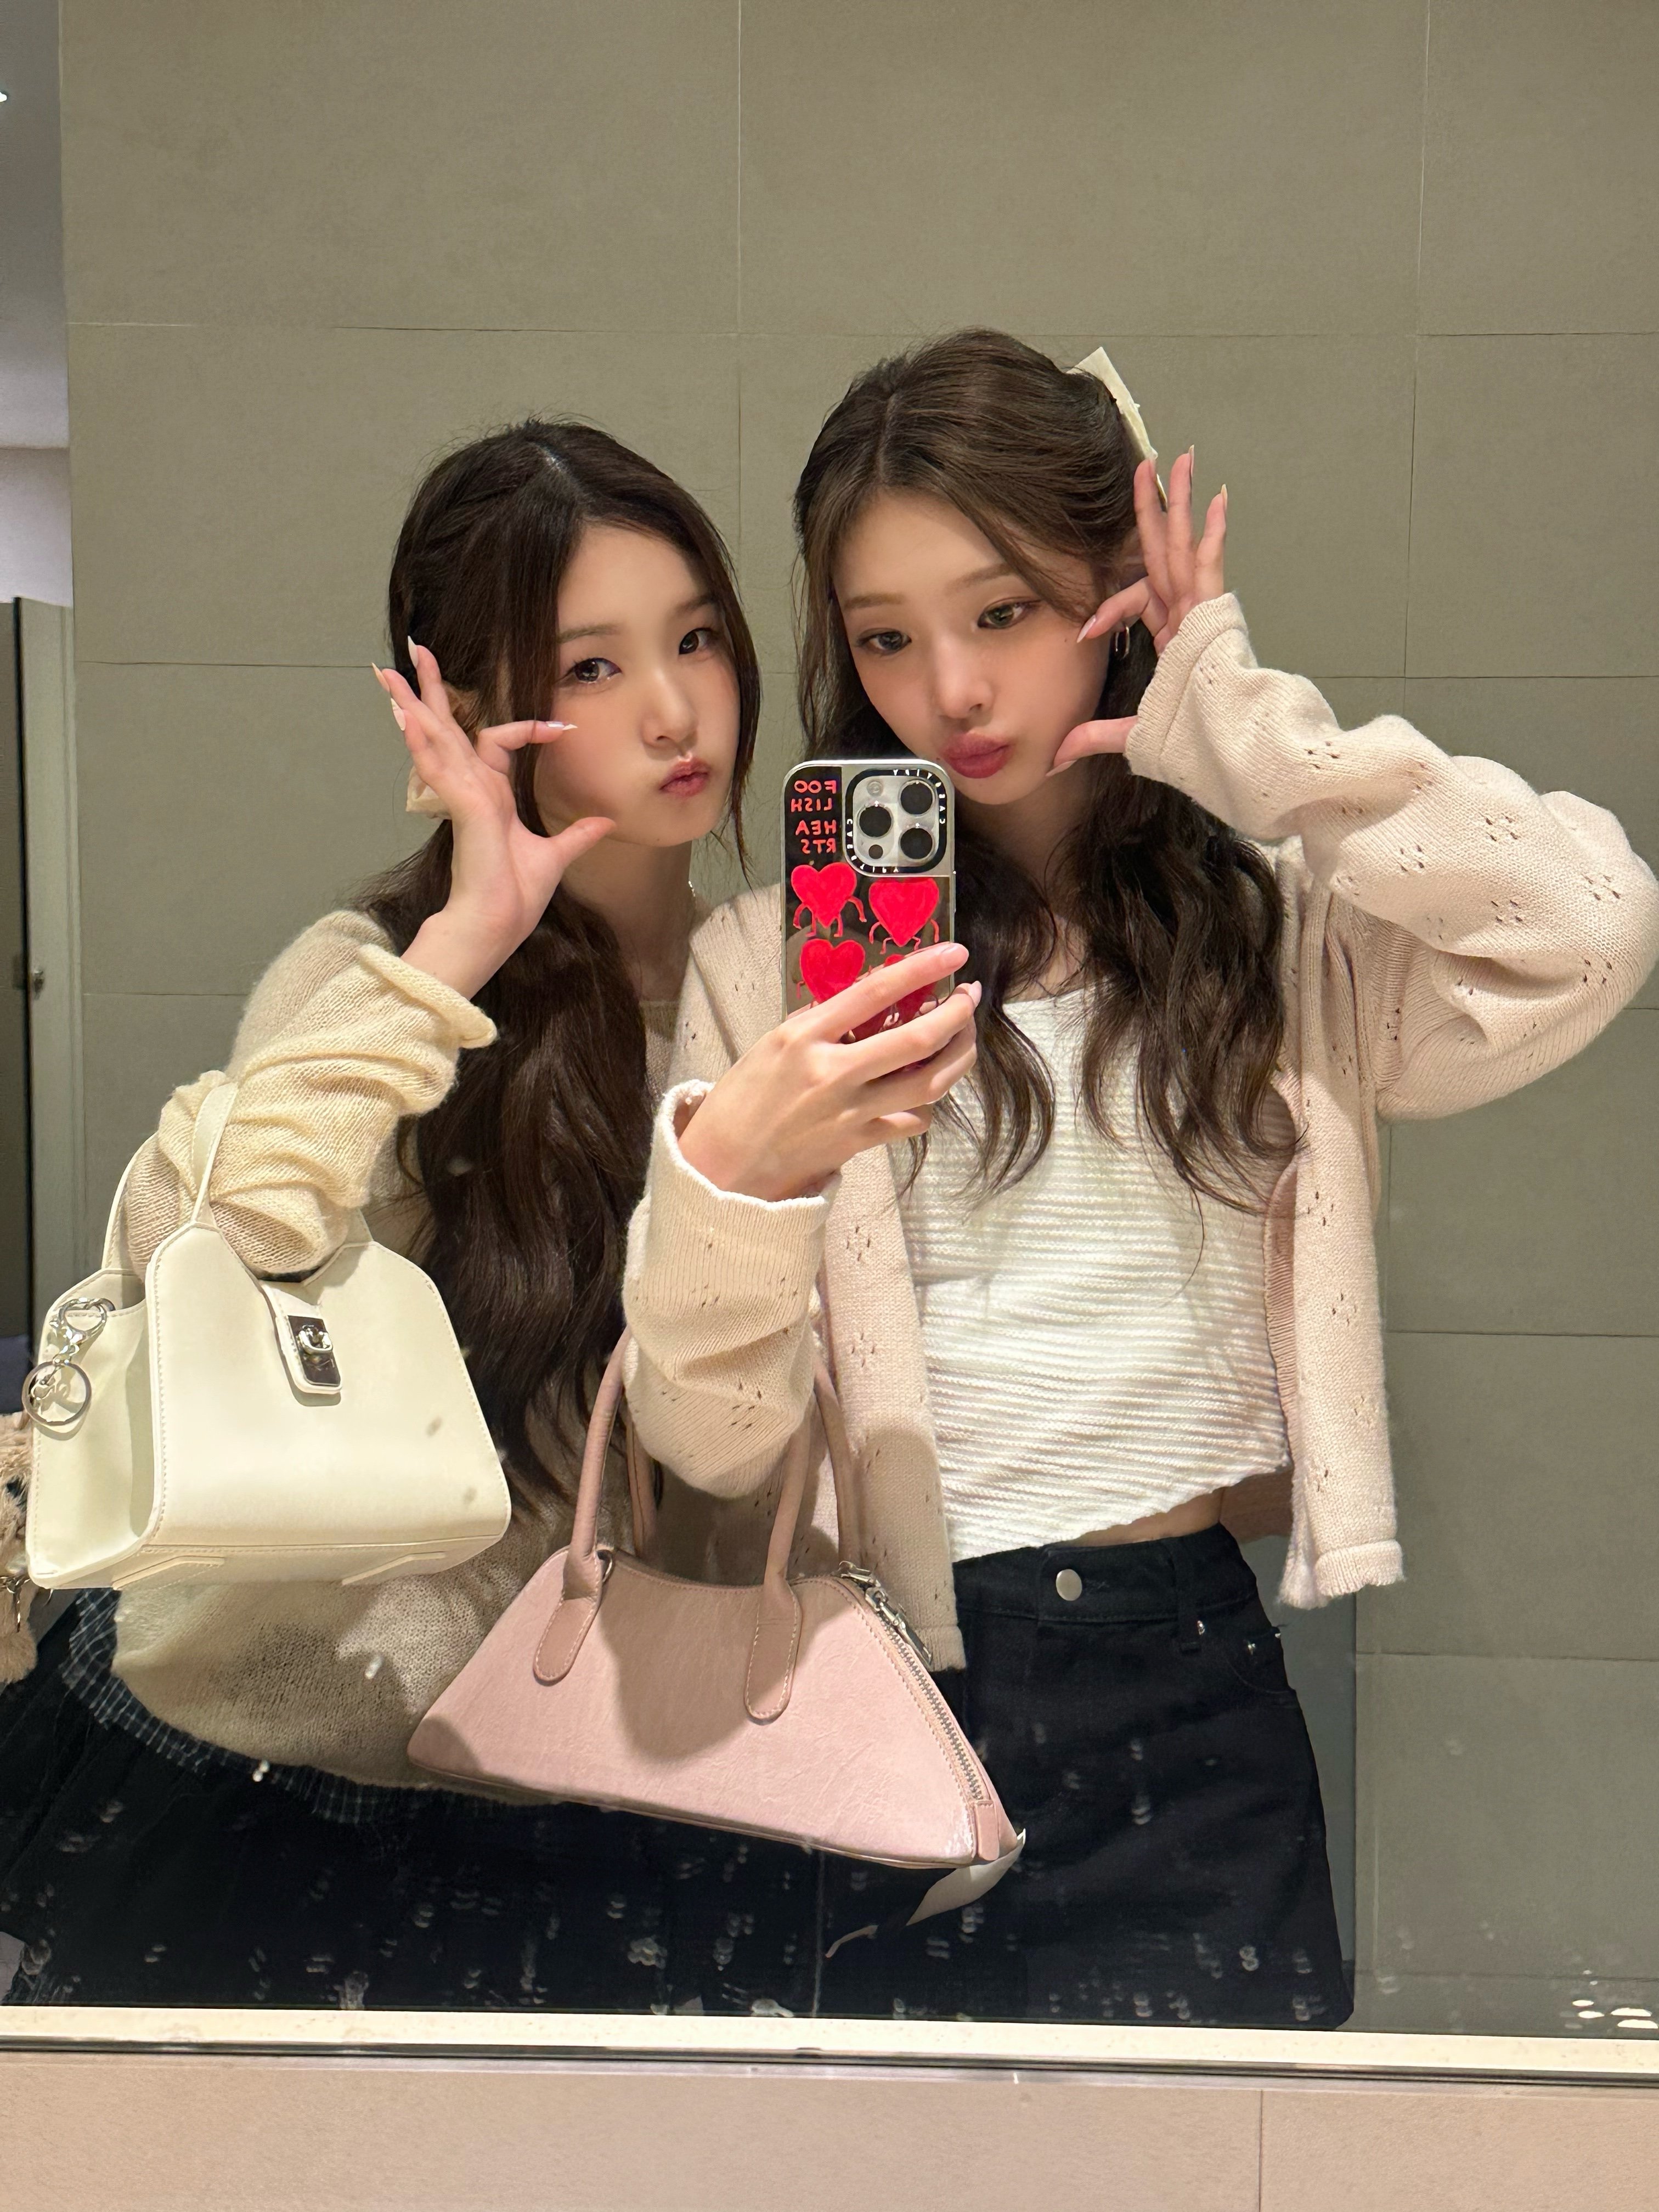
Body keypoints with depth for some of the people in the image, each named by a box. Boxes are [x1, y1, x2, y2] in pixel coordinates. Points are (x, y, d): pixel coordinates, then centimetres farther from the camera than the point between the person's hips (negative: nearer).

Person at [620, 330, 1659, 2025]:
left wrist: (1243, 733, -7)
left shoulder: (1276, 927, 5)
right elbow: (712, 1440, -4)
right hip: (895, 1693, 0)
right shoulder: (772, 964, 2)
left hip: (1190, 1692, 1)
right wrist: (732, 1169, -24)